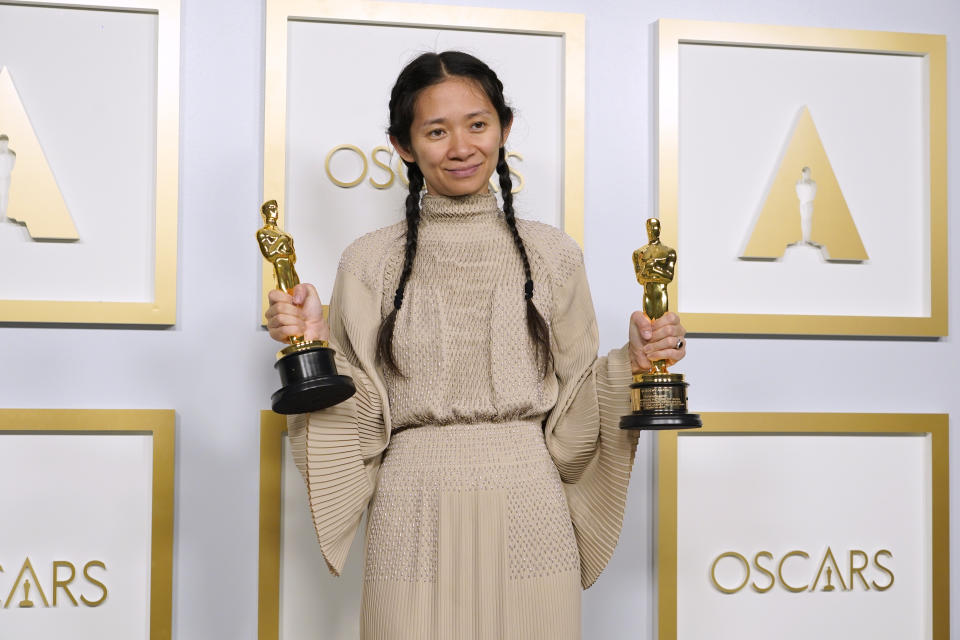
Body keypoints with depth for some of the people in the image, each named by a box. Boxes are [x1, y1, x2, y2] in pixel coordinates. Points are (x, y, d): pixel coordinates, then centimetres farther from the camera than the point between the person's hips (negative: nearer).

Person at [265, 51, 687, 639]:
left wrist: (632, 364, -8)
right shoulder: (371, 262, 4)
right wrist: (315, 345, -11)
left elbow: (571, 410, 8)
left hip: (529, 518, 1)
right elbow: (360, 419, 3)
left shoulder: (552, 254, 6)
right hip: (415, 520, -1)